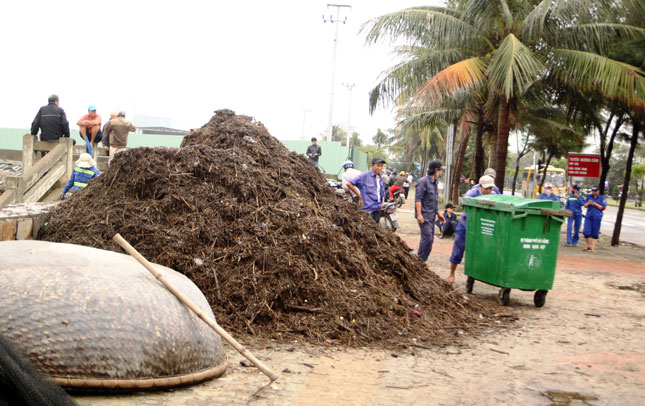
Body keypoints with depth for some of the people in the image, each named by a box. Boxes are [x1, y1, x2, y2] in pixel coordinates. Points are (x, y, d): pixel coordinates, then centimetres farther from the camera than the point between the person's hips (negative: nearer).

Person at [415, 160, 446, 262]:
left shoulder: (434, 183, 17)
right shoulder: (423, 181, -11)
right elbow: (418, 199, -16)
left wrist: (439, 213, 23)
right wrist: (419, 215, -22)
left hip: (431, 216, 9)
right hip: (424, 216, -9)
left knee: (430, 239, 9)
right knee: (427, 238, -14)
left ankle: (422, 261, 15)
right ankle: (419, 260, -4)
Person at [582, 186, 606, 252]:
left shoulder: (602, 198, 0)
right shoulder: (589, 197, 9)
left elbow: (603, 208, -4)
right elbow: (585, 206, 12)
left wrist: (595, 204, -15)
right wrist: (588, 203, -10)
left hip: (597, 217, -3)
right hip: (588, 217, 3)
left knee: (595, 234, 0)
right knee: (586, 232, -4)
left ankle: (593, 248, 8)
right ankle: (588, 246, 15)